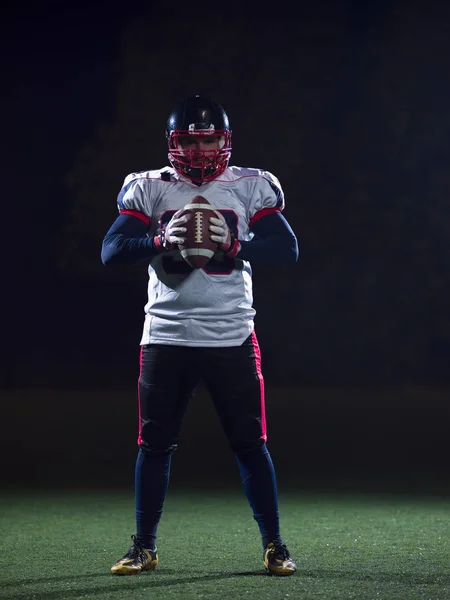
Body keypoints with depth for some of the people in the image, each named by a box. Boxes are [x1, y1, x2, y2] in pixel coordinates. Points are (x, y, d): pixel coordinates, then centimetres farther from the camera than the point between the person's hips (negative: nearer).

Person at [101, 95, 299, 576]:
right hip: (166, 335, 1)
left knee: (250, 443, 2)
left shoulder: (250, 188, 2)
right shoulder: (150, 189, 3)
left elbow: (288, 250, -4)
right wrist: (161, 240, -21)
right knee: (155, 444, 5)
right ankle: (143, 548, 18)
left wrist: (233, 244, -19)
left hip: (232, 337, -1)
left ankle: (274, 545, 13)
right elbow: (110, 252, -5)